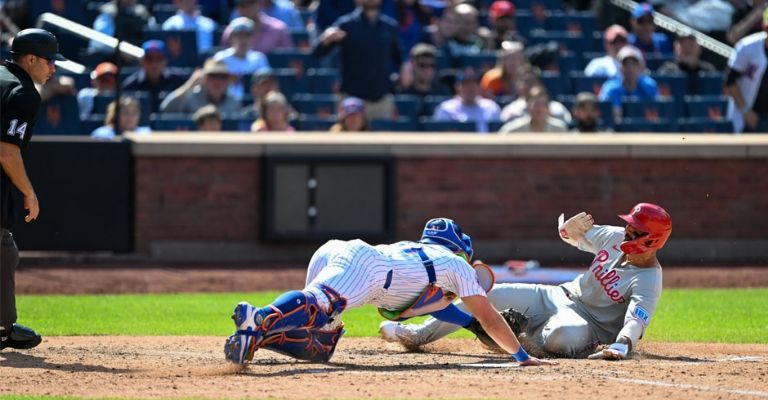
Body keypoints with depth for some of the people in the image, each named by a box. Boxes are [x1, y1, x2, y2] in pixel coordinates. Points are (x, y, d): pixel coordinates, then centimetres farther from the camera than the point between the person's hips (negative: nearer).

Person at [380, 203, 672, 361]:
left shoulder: (648, 281, -23)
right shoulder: (616, 238, -2)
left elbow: (636, 321, -39)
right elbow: (569, 234, 11)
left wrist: (620, 347, -59)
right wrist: (574, 227, -15)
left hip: (590, 325, -7)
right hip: (558, 297, 7)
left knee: (565, 336, -44)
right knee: (488, 294, -5)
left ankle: (528, 336, -6)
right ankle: (418, 335, 6)